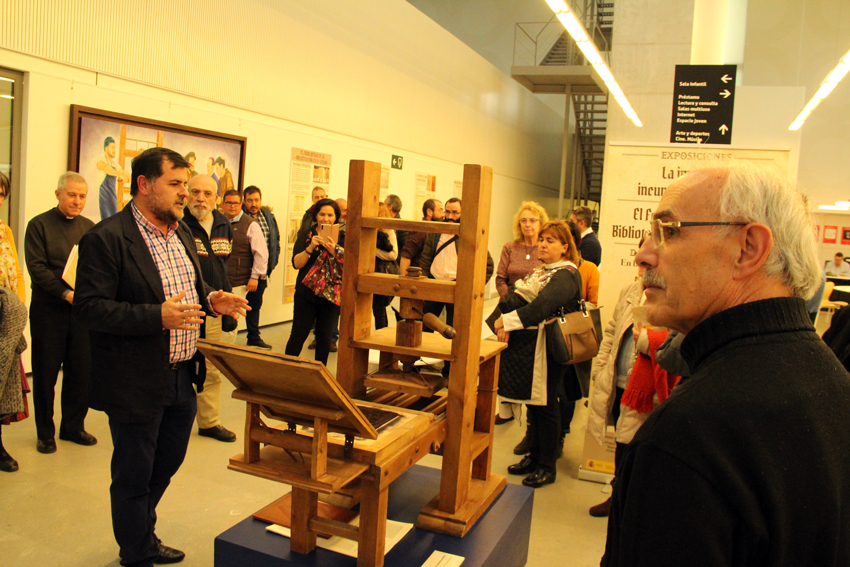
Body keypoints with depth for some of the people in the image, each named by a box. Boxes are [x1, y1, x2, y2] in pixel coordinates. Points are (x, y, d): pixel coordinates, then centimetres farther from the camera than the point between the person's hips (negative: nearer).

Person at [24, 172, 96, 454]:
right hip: (48, 307, -3)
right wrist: (65, 293, -18)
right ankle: (45, 432, 18)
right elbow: (36, 267, -9)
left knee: (81, 370, 7)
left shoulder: (89, 228, 11)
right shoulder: (39, 225, 0)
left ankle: (73, 426, 21)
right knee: (46, 372, 5)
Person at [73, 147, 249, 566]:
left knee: (167, 463, 23)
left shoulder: (181, 233, 10)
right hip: (137, 385, -8)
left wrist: (210, 300, 0)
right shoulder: (105, 239, -16)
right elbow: (88, 308, -21)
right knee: (134, 476, 11)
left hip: (183, 376, 8)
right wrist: (158, 316, -30)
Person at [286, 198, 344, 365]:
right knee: (298, 334, -1)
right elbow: (296, 263, -7)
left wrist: (335, 250, -22)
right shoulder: (306, 235, 3)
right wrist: (310, 247, -21)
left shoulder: (342, 237, 3)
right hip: (306, 294, 0)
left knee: (324, 336, 7)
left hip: (331, 295, 1)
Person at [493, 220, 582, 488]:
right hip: (526, 345, 8)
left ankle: (547, 467, 16)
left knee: (545, 406, 2)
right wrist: (503, 319, -13)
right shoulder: (540, 271, 17)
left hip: (547, 349, -8)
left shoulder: (566, 275, -11)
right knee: (533, 403, 16)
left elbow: (543, 306, -27)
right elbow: (511, 298, 6)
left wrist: (509, 322, -26)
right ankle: (535, 456, 31)